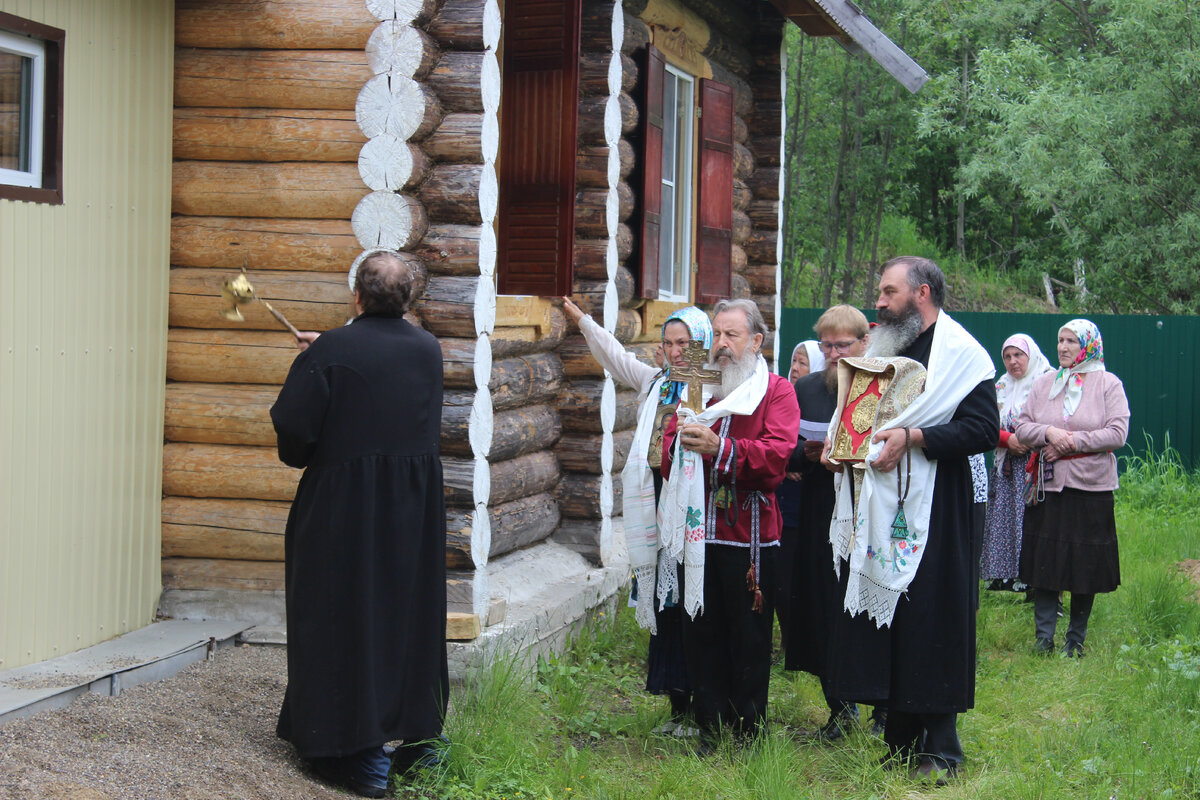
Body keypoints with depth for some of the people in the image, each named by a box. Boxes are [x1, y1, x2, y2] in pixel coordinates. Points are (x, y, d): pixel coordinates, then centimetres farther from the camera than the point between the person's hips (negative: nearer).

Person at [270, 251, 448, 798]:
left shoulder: (331, 353, -15)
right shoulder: (429, 351, 3)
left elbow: (293, 426, -17)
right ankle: (415, 731, 24)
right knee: (409, 612, 16)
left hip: (344, 507, -5)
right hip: (416, 510, 5)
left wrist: (300, 458, 8)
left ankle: (361, 754, 2)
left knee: (347, 616, 2)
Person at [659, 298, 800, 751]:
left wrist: (718, 447, -26)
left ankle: (748, 729, 12)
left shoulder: (777, 392, 0)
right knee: (702, 631, 7)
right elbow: (670, 448, 15)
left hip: (749, 532, -4)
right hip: (699, 530, 5)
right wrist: (681, 440, -8)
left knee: (749, 636, 2)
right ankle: (710, 725, 15)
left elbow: (776, 455, -16)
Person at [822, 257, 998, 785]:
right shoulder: (883, 347, 17)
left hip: (933, 510, -7)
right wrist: (838, 443, 6)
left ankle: (940, 750, 3)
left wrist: (913, 437, -23)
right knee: (886, 625, 8)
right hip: (879, 508, 7)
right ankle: (901, 741, 16)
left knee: (932, 627, -4)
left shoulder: (959, 353, -7)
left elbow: (983, 428, -16)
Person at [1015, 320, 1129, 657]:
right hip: (1049, 486, 2)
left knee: (1086, 566, 2)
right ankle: (1044, 636, 7)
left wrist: (1073, 442, -15)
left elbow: (1117, 434, -8)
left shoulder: (1108, 384, 0)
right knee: (1045, 562, 1)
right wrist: (1048, 433, -13)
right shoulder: (1044, 384, 9)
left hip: (1091, 489, -2)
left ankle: (1076, 639, 13)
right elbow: (1022, 428, 7)